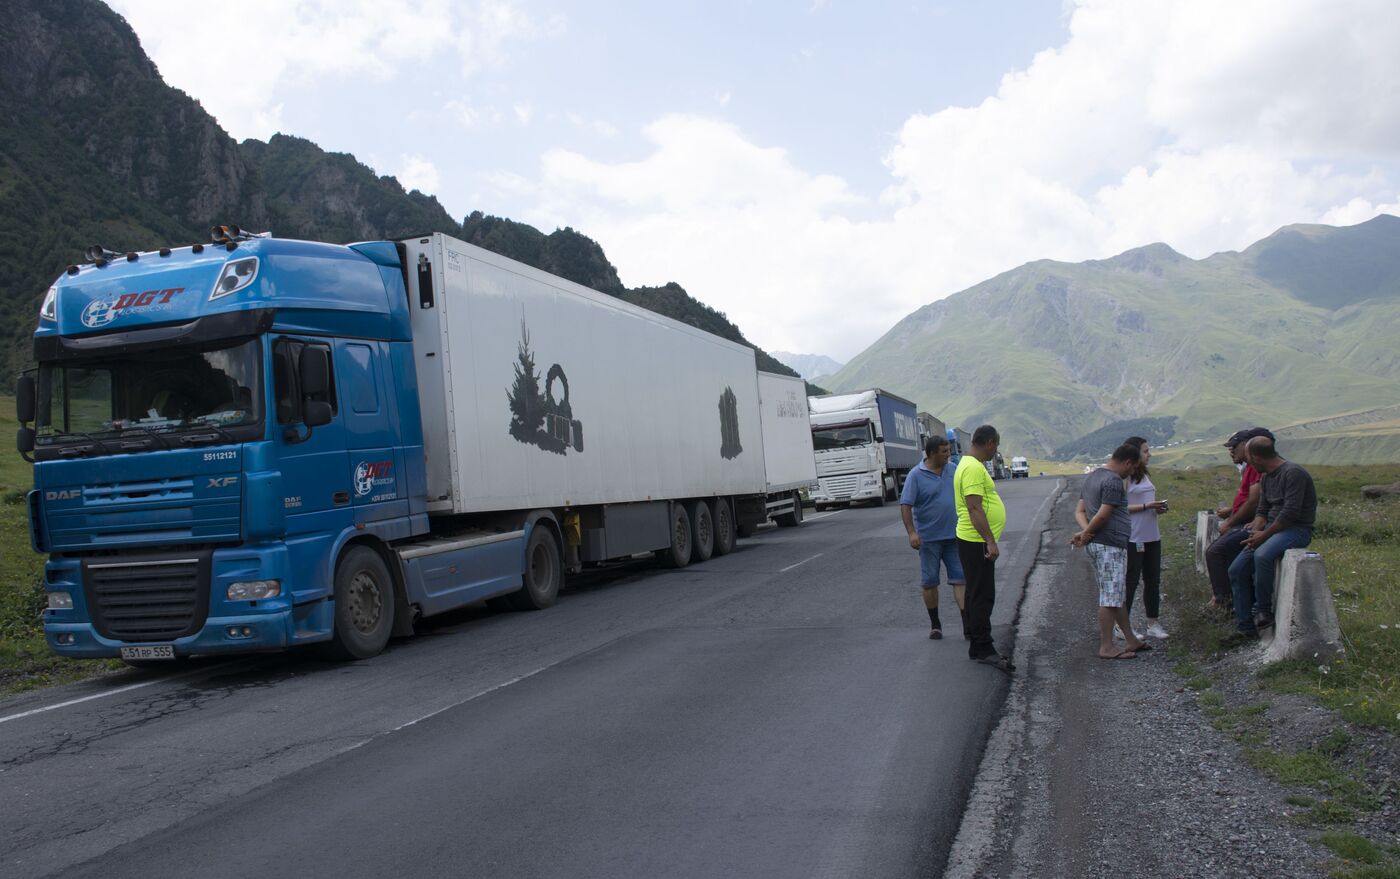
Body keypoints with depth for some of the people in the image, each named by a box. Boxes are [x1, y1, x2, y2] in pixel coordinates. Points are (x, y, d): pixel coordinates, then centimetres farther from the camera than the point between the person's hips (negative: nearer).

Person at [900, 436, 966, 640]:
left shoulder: (952, 471, 6)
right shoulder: (916, 475, -9)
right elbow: (905, 505, -12)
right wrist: (911, 532, -22)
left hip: (954, 535, 4)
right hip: (929, 538, -4)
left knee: (960, 579, -1)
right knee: (929, 582, 5)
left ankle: (967, 624, -2)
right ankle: (935, 624, 18)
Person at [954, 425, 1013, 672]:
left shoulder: (970, 464, 16)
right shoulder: (974, 468, -18)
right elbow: (974, 508, -25)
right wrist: (991, 541, -26)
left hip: (976, 541, 11)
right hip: (977, 541, -11)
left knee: (979, 595, 15)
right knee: (982, 596, -8)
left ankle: (977, 646, 22)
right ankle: (984, 649, -5)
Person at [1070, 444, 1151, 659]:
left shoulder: (1093, 476, 16)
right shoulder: (1113, 481, -16)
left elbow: (1080, 510, 13)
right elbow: (1103, 515, -22)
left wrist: (1085, 531, -4)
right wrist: (1086, 534, -9)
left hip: (1097, 544, 10)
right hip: (1110, 545, -10)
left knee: (1118, 595, 17)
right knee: (1111, 597, -5)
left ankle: (1131, 640, 25)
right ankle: (1106, 647, 0)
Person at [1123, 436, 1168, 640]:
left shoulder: (1145, 476, 15)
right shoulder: (1124, 477, -11)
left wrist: (1158, 508, 4)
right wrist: (1146, 506, -20)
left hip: (1152, 536, 8)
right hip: (1133, 537, -8)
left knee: (1153, 580, 12)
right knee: (1130, 581, -3)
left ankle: (1153, 623, 21)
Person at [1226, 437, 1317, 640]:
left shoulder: (1293, 473, -15)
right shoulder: (1265, 477, 14)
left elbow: (1290, 512, -21)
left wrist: (1264, 535, -18)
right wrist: (1255, 531, -2)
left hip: (1297, 530, -9)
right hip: (1273, 529, 9)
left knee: (1262, 555, -36)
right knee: (1237, 570, -4)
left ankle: (1264, 612, -21)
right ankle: (1246, 628, -1)